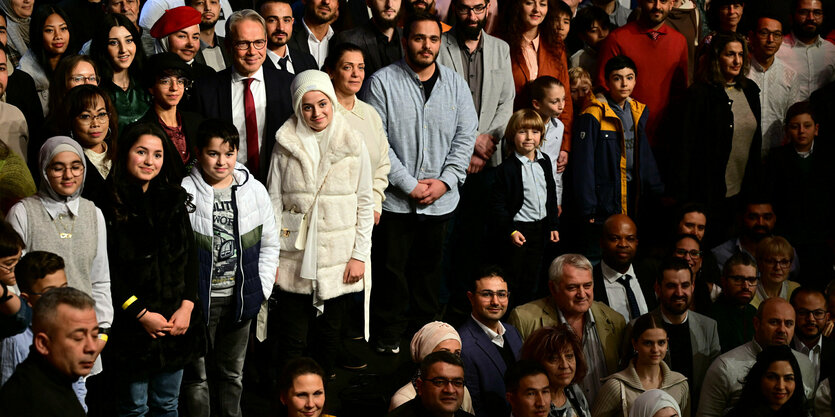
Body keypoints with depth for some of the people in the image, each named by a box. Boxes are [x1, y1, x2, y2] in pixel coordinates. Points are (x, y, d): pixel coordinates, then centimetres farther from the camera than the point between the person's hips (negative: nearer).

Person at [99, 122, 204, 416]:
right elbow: (107, 269, -11)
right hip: (132, 325, -4)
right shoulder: (109, 205, -8)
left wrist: (187, 306, -4)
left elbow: (191, 256, 8)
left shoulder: (174, 200, 9)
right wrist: (141, 313, -13)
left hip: (177, 321, 4)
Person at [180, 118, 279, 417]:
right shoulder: (184, 194, -11)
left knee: (232, 372, 18)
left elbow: (269, 244, 10)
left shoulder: (255, 191, 1)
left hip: (239, 300, 4)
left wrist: (261, 289, 4)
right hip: (198, 299, -3)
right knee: (198, 375, 5)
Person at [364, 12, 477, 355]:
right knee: (391, 268, 5)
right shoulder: (383, 82, -6)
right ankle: (389, 335, 20)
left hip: (440, 199, 3)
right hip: (394, 198, -3)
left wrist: (445, 180, -7)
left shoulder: (455, 84, 6)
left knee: (429, 268, 14)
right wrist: (410, 185, -13)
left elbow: (466, 136, 6)